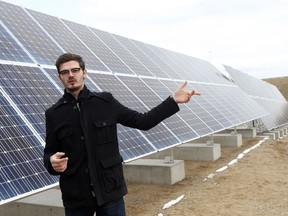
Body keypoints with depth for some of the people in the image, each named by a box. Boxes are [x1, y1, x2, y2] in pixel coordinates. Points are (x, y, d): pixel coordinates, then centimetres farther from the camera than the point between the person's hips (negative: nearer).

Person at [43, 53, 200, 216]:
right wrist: (52, 161, -18)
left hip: (110, 190, 0)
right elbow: (49, 152, 6)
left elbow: (143, 121, 3)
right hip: (75, 196, 0)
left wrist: (174, 100, -3)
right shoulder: (54, 114, 0)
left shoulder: (106, 101, 0)